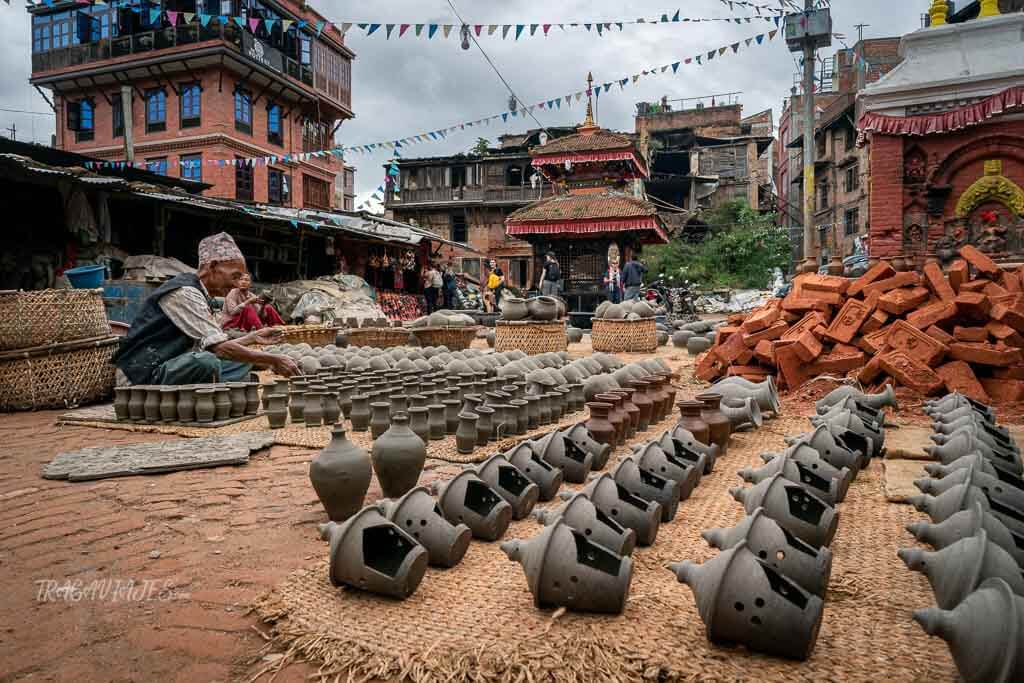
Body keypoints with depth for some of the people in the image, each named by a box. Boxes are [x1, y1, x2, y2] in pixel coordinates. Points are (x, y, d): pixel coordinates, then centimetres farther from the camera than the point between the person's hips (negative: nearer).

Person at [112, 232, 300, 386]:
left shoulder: (199, 295, 13)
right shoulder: (184, 293, -17)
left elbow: (215, 346, 16)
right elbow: (221, 348, -23)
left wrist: (253, 337, 12)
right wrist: (273, 360, -20)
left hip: (167, 369, 10)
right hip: (142, 375, -10)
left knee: (242, 359, 8)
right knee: (207, 362, -36)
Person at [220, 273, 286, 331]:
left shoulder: (252, 296, 5)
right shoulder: (233, 293, -9)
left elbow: (260, 316, -4)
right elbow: (232, 311, -25)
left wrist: (262, 306, -23)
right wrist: (248, 302, -27)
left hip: (246, 323, 6)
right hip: (230, 324, -6)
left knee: (268, 307, -2)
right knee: (248, 308, -32)